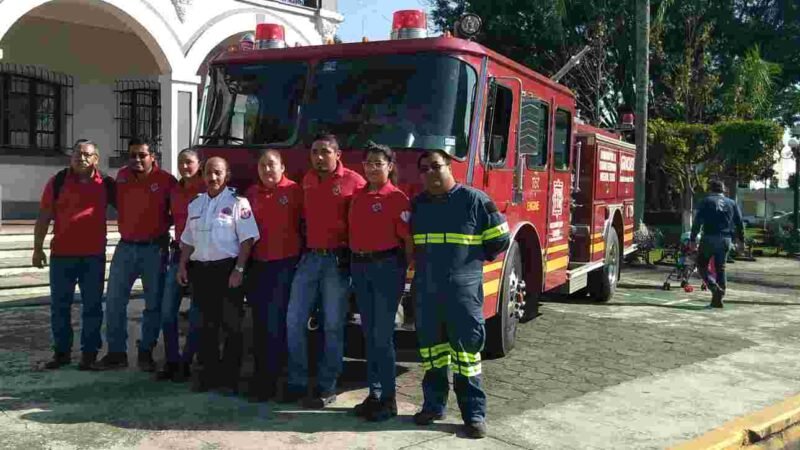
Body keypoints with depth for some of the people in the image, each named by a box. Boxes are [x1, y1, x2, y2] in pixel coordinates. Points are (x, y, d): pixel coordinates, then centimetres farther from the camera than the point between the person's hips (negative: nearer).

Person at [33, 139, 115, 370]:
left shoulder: (106, 184, 4)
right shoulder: (58, 182, 1)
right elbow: (44, 217, 2)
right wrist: (37, 248, -2)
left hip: (94, 255, 0)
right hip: (62, 254, 0)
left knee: (92, 306, 5)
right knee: (59, 306, 7)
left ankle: (89, 352, 15)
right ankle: (61, 351, 19)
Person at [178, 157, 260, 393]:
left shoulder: (237, 203, -3)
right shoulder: (195, 205, 15)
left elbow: (247, 239, -9)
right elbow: (188, 240, 21)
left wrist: (238, 269, -15)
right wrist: (182, 266, 12)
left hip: (227, 269, -5)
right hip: (200, 270, 5)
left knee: (231, 325, -1)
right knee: (206, 325, 10)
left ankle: (229, 376, 7)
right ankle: (208, 372, 19)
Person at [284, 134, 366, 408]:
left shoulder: (353, 181, -7)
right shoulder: (306, 181, 12)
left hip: (337, 259, -6)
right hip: (309, 257, 6)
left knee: (332, 325, 2)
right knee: (294, 320, 5)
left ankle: (327, 387, 10)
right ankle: (297, 382, 15)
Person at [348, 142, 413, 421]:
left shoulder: (397, 198, -8)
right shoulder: (358, 196, 11)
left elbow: (408, 240, -10)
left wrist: (409, 273, -11)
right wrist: (354, 263, 9)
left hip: (386, 266, -6)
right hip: (359, 267, 7)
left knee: (383, 335, -4)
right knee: (369, 334, 12)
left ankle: (388, 399, 6)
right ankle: (374, 394, 21)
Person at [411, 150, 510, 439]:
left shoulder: (474, 200, -5)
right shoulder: (417, 204, 10)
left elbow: (499, 239, 0)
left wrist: (472, 259, 9)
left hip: (462, 291, -5)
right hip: (425, 291, 5)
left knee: (466, 350, -1)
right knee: (431, 350, 12)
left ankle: (475, 413, 7)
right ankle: (434, 404, 24)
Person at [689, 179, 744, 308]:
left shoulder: (706, 201, 2)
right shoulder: (732, 203, 13)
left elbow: (697, 221, -6)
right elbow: (739, 223, 11)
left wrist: (693, 239, -5)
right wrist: (741, 240, 17)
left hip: (709, 238, -4)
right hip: (726, 240, 4)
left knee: (702, 266, 6)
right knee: (720, 269, 10)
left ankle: (715, 288, -15)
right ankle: (718, 299, 8)